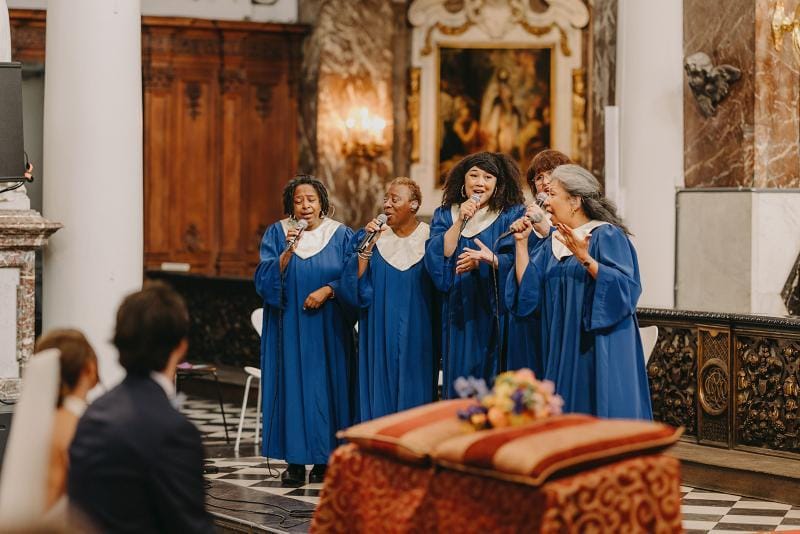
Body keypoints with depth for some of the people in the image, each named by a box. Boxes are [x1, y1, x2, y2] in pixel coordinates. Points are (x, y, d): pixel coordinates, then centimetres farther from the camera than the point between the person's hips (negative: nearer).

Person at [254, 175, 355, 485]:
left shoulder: (341, 235, 4)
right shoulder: (277, 234, 4)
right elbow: (265, 279, -6)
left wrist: (327, 290, -15)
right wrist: (288, 250, -18)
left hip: (328, 329, 0)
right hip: (289, 328, 0)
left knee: (325, 386, 0)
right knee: (292, 385, -2)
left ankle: (324, 459, 6)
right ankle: (295, 460, 2)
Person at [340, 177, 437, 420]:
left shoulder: (431, 239, 0)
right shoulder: (373, 237, 3)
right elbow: (355, 287, -6)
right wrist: (367, 247, -15)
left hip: (417, 338, -1)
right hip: (380, 338, 1)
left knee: (415, 400, 2)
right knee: (380, 399, 1)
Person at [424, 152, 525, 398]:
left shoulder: (512, 215, 2)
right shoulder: (444, 216, 10)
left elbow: (518, 260, -9)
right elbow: (436, 257, -4)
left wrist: (491, 261, -27)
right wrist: (460, 222, -11)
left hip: (495, 314, -2)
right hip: (458, 311, 2)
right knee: (459, 377, 2)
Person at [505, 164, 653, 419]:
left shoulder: (607, 236, -8)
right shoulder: (553, 244, 13)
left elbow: (626, 287, -20)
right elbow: (528, 291, 6)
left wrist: (585, 259, -28)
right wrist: (521, 243, 1)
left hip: (599, 352, -7)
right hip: (562, 353, 7)